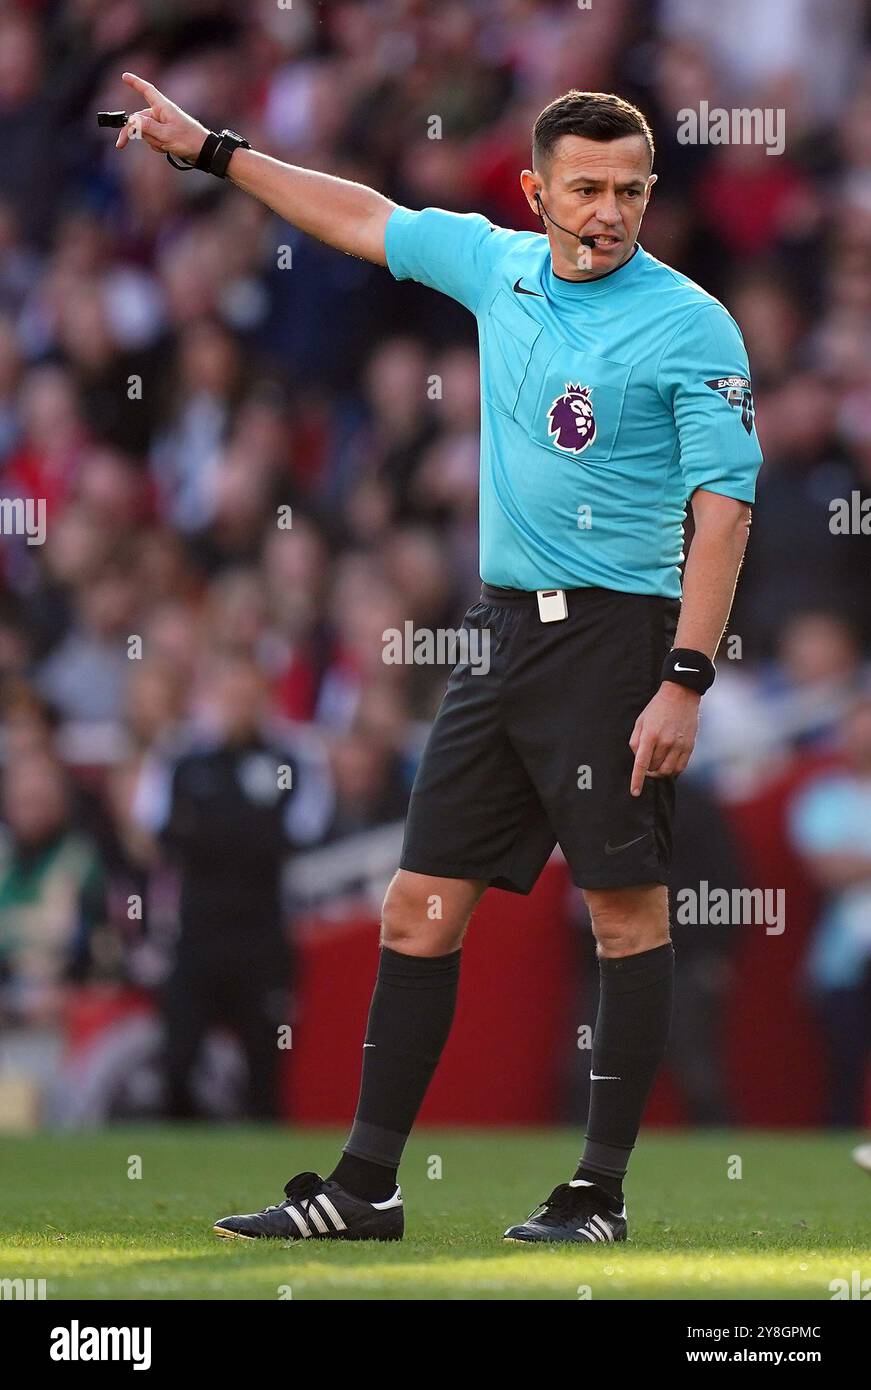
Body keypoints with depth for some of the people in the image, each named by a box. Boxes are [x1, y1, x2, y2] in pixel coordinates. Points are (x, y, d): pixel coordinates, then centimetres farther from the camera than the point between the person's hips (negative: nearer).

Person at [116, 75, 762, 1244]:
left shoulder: (693, 327, -9)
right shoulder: (497, 266, 8)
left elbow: (722, 509, -13)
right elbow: (365, 219, 24)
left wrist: (685, 681, -20)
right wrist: (213, 151, 29)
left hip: (617, 630, -7)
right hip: (505, 628, 7)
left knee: (629, 914, -3)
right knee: (422, 908, 6)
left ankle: (601, 1193, 3)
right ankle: (366, 1187, 10)